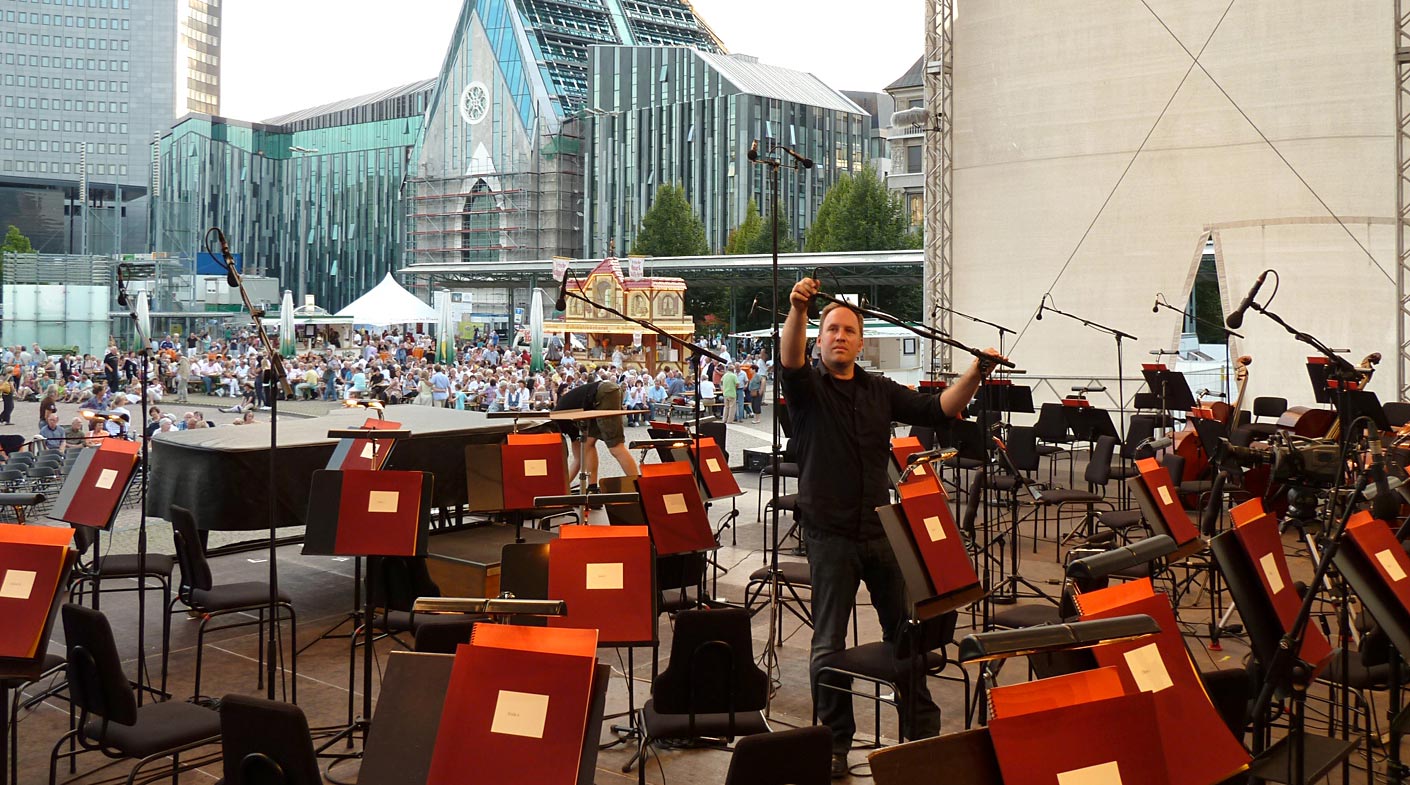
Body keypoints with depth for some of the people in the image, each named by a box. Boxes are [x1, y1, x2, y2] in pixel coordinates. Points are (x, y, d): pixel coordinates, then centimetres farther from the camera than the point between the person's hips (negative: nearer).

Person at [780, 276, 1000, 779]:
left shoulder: (880, 392, 11)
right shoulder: (808, 388, -2)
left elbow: (938, 410, 6)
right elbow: (790, 360, -23)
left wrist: (975, 375, -8)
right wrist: (797, 309, -40)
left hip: (881, 529, 4)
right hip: (830, 535, -4)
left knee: (903, 629, 13)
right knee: (829, 644, 3)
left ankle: (922, 728, 29)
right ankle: (835, 744, 17)